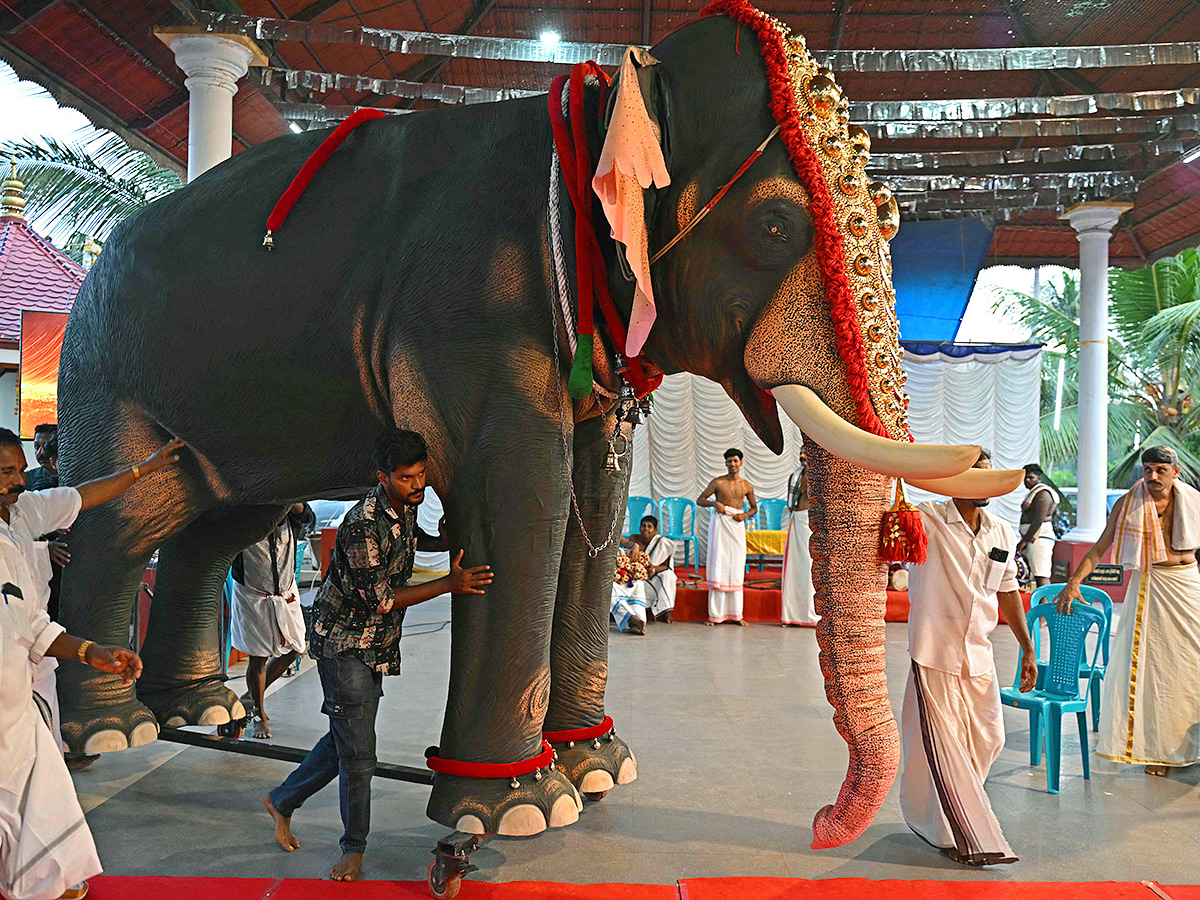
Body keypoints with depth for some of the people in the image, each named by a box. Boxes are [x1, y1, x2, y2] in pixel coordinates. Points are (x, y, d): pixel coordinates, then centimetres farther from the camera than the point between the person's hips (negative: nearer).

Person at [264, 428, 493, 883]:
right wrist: (449, 585, -24)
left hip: (376, 645, 8)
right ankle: (354, 846, 15)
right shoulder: (363, 525, -26)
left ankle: (282, 801, 35)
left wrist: (450, 538, 7)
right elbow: (381, 600, -23)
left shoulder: (407, 507, 1)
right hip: (343, 643, -8)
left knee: (345, 740, 15)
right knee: (358, 751, -3)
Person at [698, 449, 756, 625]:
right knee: (718, 565, -5)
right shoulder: (718, 482, 0)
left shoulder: (747, 486, 8)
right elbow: (699, 500, 4)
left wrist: (744, 515, -1)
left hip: (737, 526, 3)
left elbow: (754, 507, 19)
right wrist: (714, 503, -14)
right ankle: (715, 614, -1)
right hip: (720, 524, -3)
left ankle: (736, 614, 9)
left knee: (736, 568, 3)